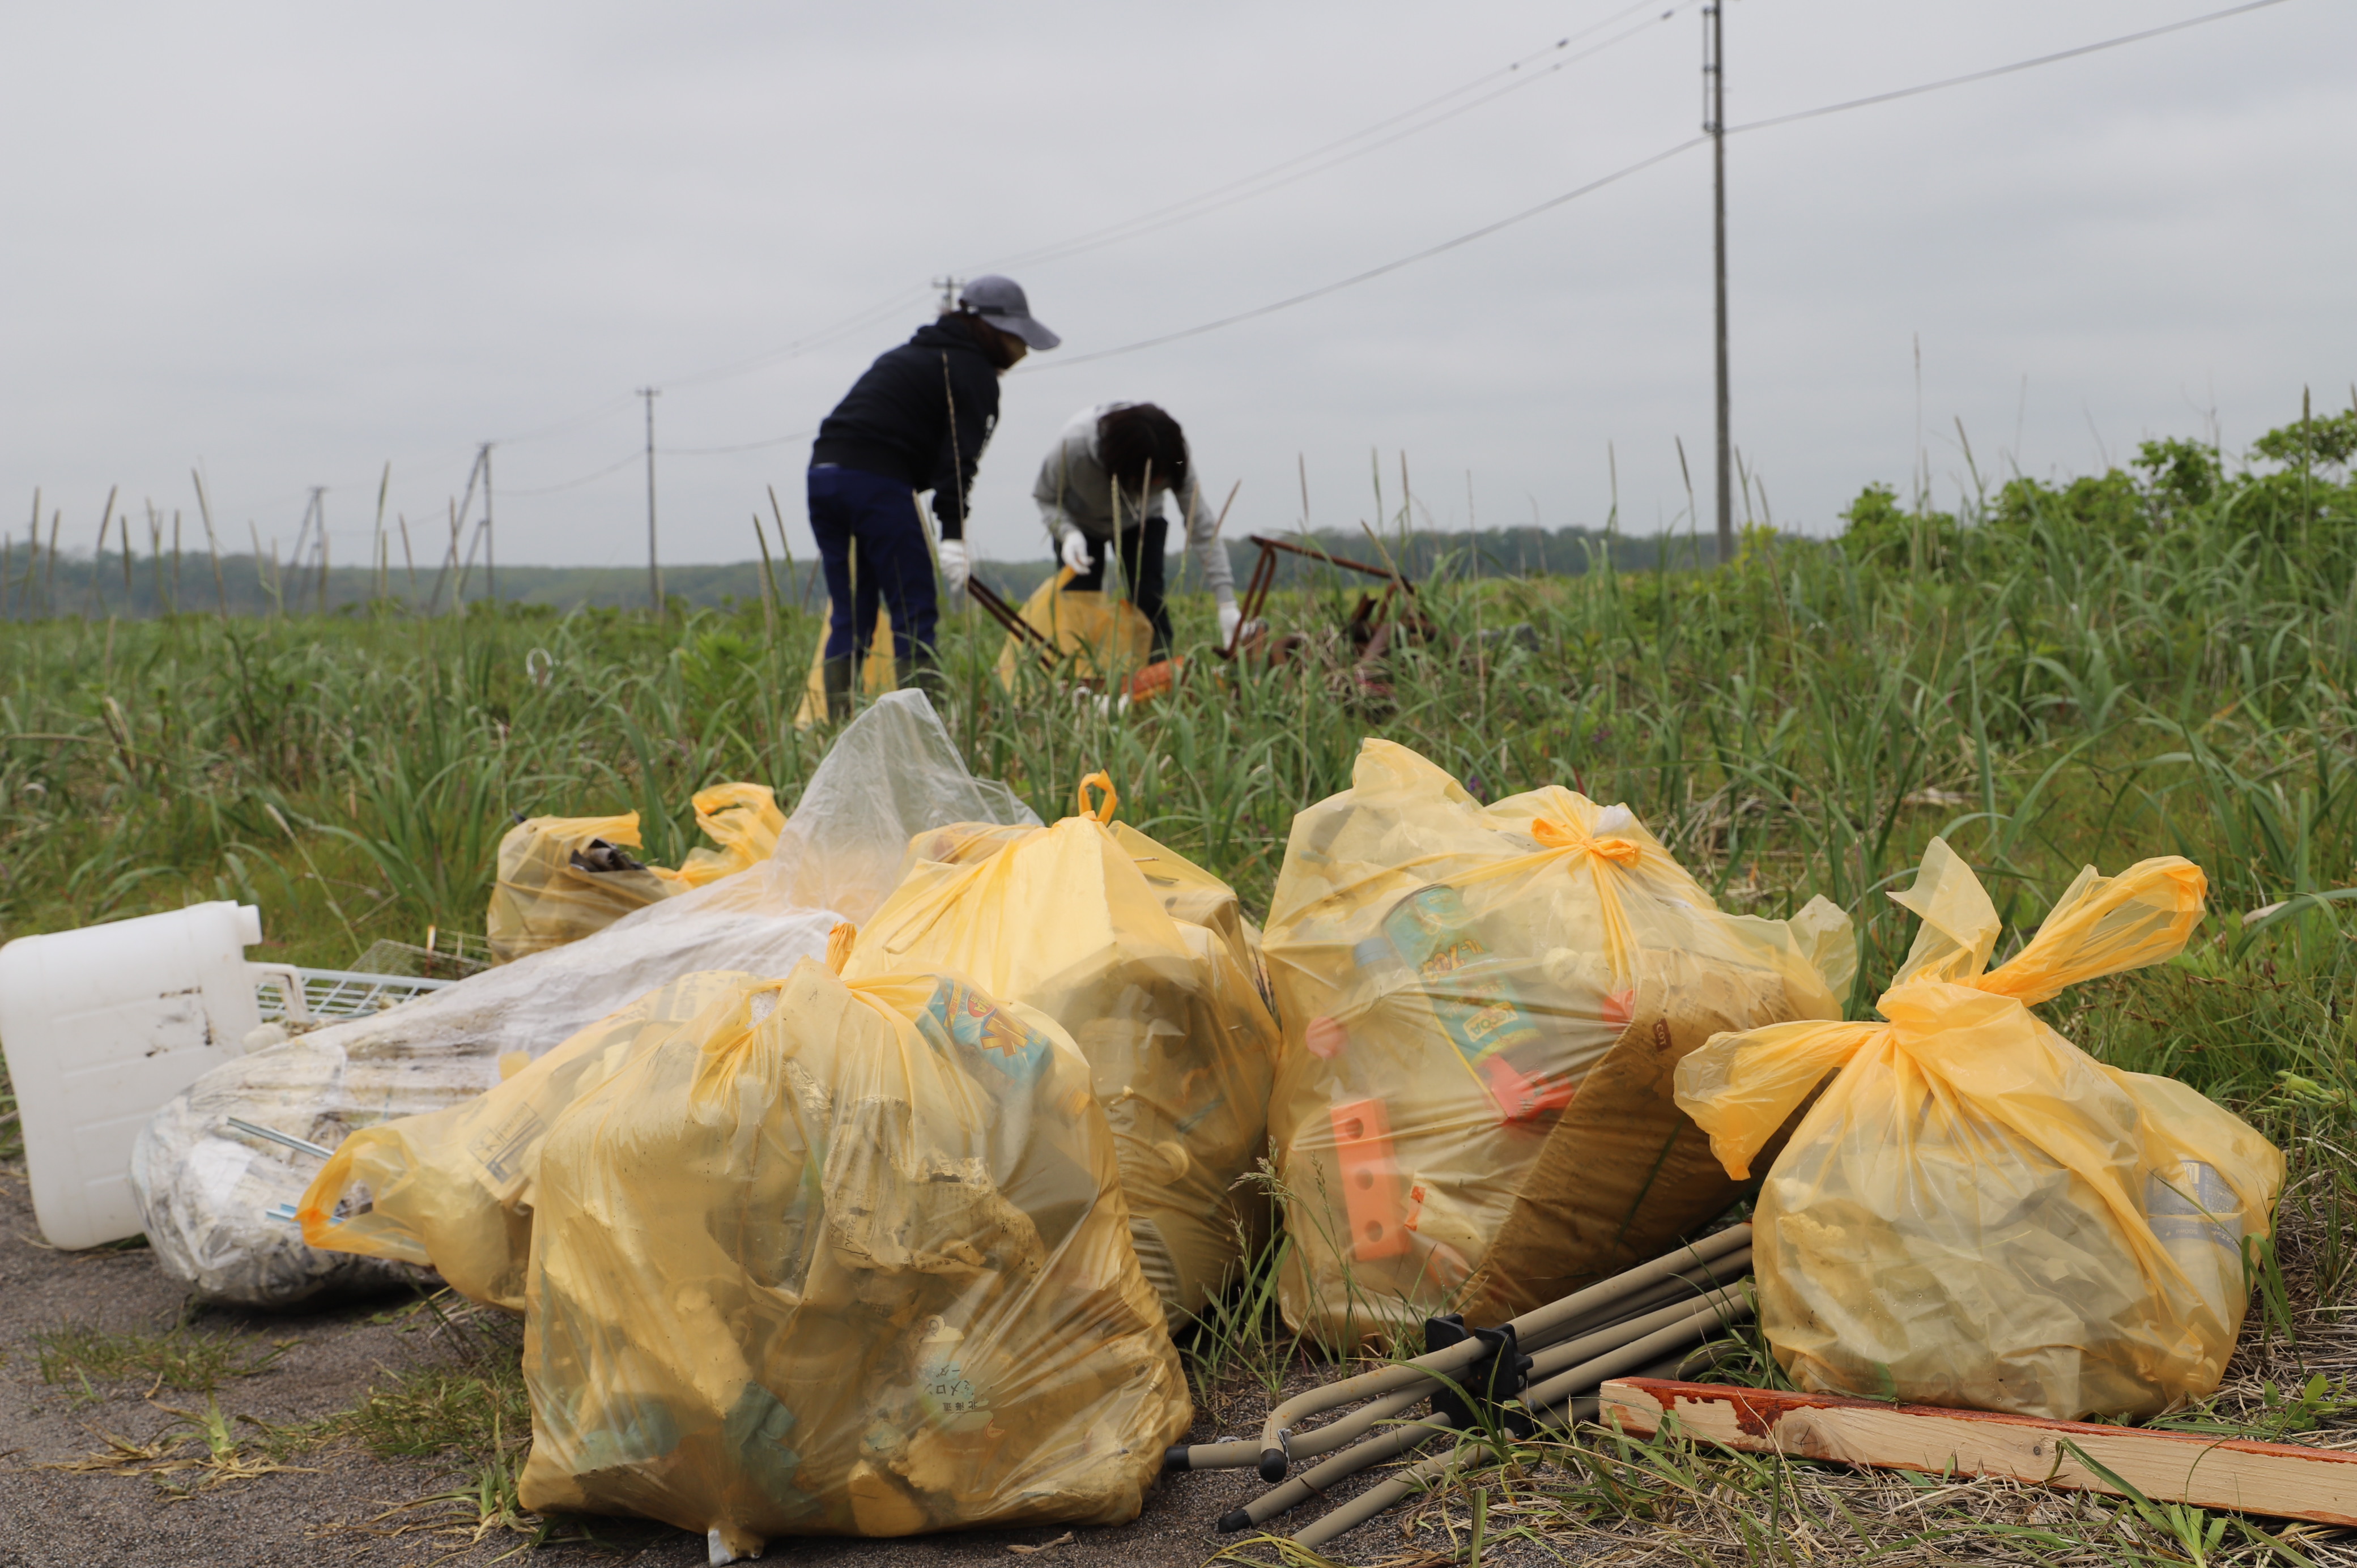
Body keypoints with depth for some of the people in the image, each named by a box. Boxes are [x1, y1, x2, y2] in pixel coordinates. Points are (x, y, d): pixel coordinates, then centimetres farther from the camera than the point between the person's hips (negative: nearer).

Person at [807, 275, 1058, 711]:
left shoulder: (906, 354, 29)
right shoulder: (975, 374, 3)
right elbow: (959, 457, -10)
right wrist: (954, 534, -17)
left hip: (824, 468, 8)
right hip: (878, 481, -8)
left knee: (847, 616, 10)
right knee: (914, 612, -4)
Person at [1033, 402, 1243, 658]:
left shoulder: (1176, 458, -34)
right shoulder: (1073, 445, -39)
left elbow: (1201, 524, -32)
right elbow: (1045, 497, -19)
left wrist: (1227, 604, -37)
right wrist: (1067, 533, -41)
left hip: (1140, 524, 1)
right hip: (1079, 523, -1)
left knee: (1149, 601, -16)